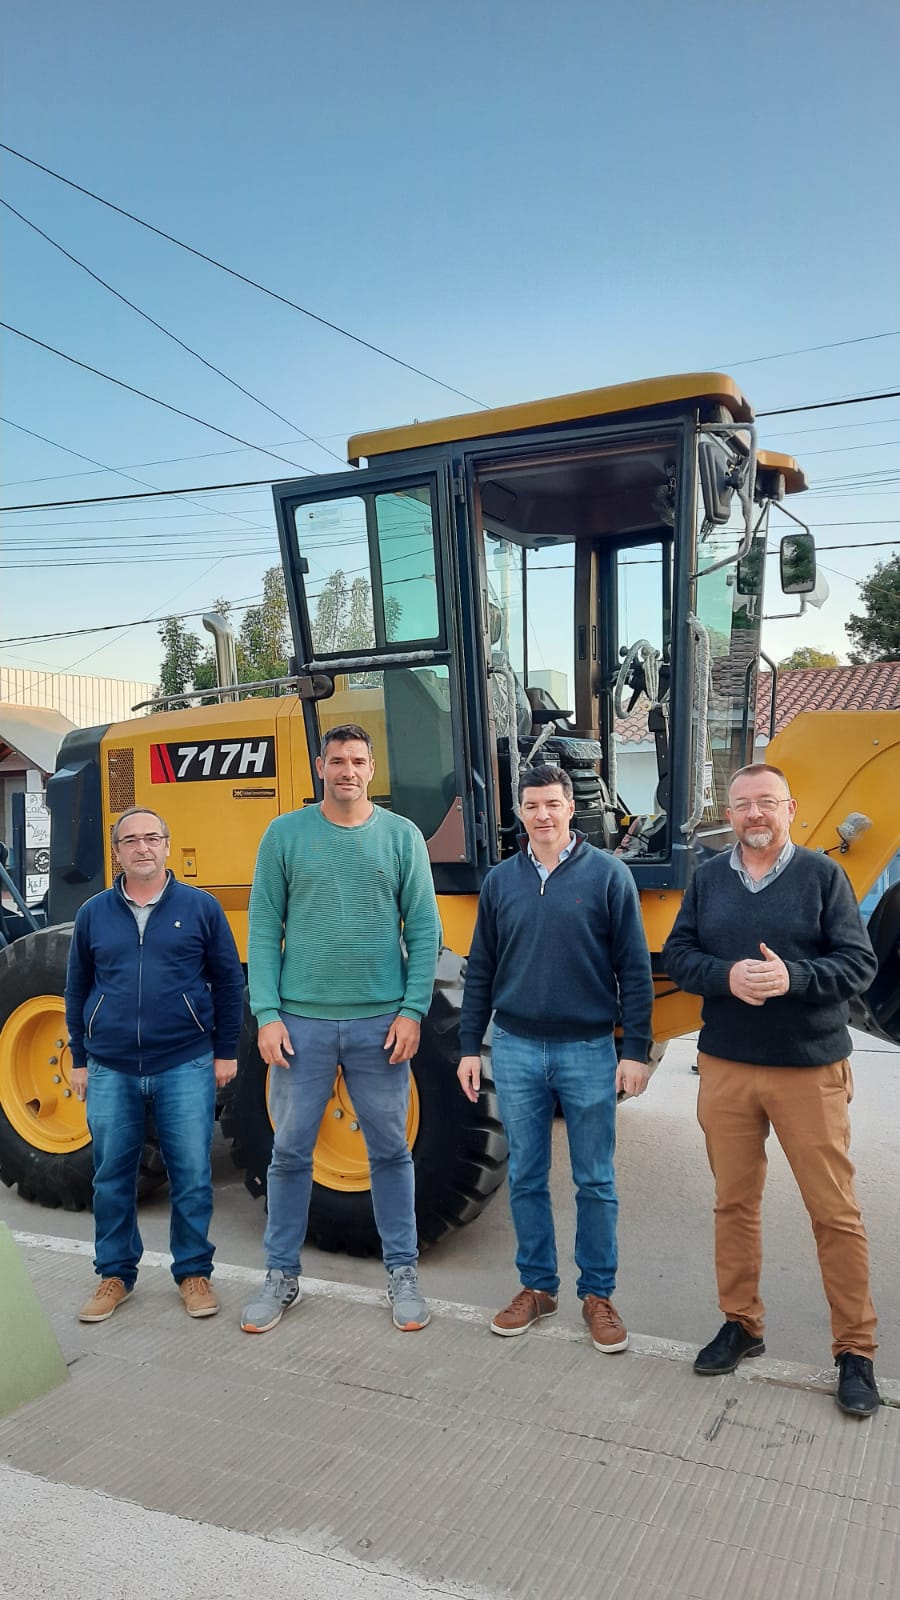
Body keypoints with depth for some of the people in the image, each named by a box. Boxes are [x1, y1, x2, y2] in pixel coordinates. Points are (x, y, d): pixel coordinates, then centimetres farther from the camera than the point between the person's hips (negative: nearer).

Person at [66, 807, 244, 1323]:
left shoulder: (201, 907, 0)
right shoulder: (94, 913, 6)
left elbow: (228, 982, 3)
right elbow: (78, 989, 13)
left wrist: (226, 1051, 1)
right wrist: (80, 1058, 12)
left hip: (186, 1067, -2)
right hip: (110, 1071, 2)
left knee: (192, 1177, 4)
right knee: (112, 1178, 10)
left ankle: (194, 1272, 21)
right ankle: (115, 1274, 27)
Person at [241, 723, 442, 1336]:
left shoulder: (402, 836, 2)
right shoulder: (285, 834, 2)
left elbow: (424, 930, 1)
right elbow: (264, 929, 1)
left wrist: (412, 1010, -6)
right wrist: (267, 1013, -6)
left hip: (379, 1023, 0)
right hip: (302, 1021, 0)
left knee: (391, 1151, 10)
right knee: (291, 1153, 10)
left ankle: (403, 1273, 26)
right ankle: (282, 1276, 26)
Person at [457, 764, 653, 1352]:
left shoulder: (608, 874, -4)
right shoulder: (501, 880, 5)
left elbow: (634, 969, -3)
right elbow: (481, 970, 10)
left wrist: (636, 1050, -7)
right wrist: (470, 1047, 7)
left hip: (588, 1050, -2)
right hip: (517, 1049, 3)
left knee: (596, 1182, 8)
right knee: (526, 1179, 12)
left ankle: (598, 1293, 24)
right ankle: (537, 1286, 28)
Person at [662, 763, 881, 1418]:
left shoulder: (823, 875, -3)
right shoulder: (707, 879, 6)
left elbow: (860, 963, -7)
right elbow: (677, 954, 3)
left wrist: (794, 977, -24)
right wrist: (726, 976, -17)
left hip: (810, 1071, -3)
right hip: (725, 1068, 3)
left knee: (835, 1211, 4)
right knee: (734, 1202, 13)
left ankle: (857, 1350, 19)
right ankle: (741, 1324, 30)